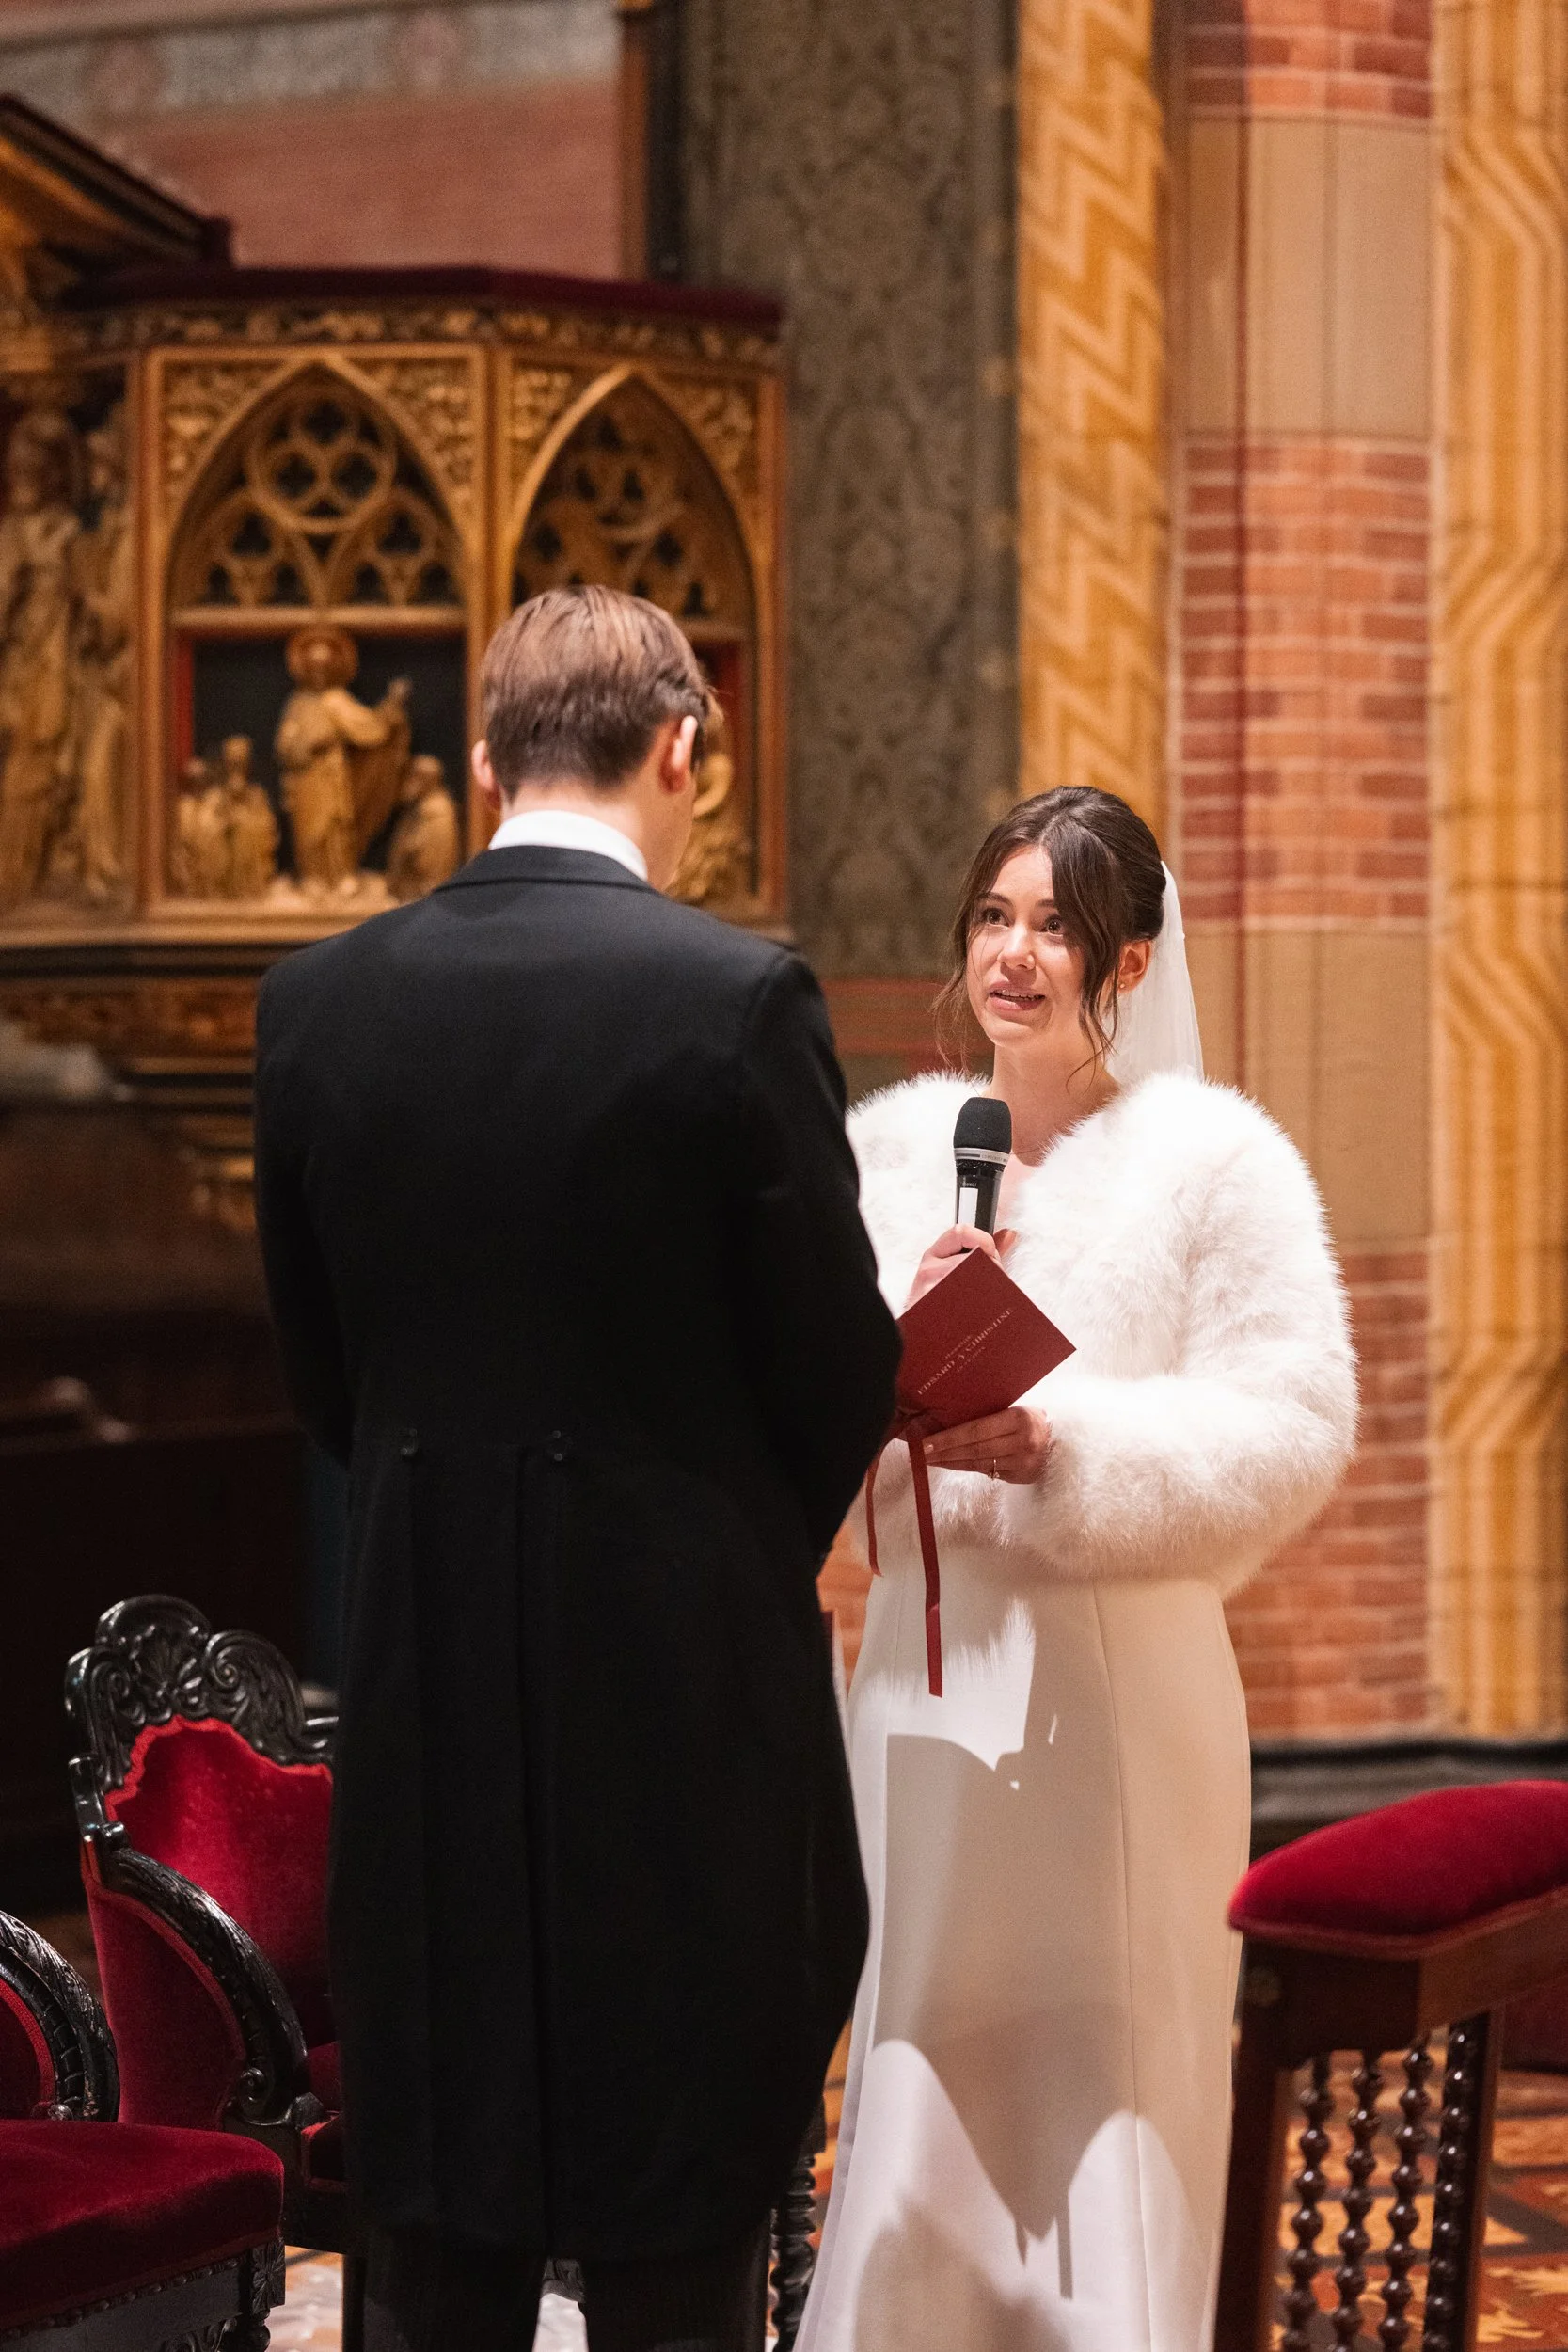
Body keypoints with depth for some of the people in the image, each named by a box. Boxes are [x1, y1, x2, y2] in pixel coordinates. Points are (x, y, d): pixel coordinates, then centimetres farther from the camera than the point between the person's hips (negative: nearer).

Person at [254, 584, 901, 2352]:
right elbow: (842, 1374, -6)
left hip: (425, 1670, 4)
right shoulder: (737, 997, -13)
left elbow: (320, 1367, 7)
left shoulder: (319, 1002, 1)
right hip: (686, 1674, -4)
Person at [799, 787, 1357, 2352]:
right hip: (927, 1668, 3)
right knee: (917, 2093, 6)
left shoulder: (1214, 1158, -2)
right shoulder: (889, 1150, 9)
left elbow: (1292, 1432, -8)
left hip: (1117, 1680, -3)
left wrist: (1065, 1445, -18)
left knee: (1109, 2098, 3)